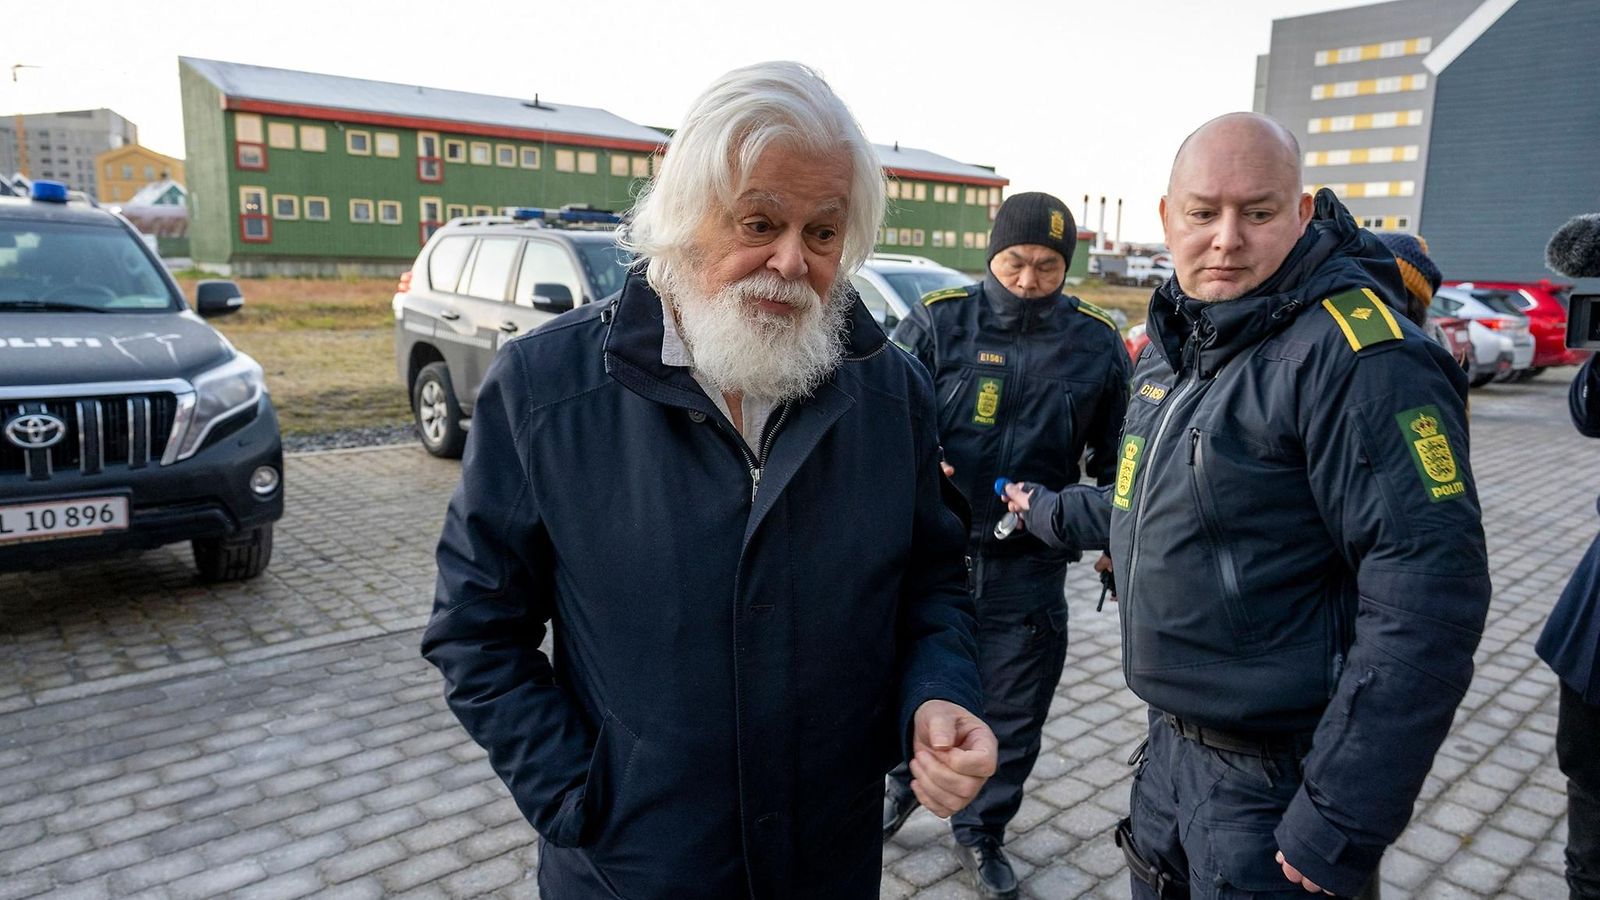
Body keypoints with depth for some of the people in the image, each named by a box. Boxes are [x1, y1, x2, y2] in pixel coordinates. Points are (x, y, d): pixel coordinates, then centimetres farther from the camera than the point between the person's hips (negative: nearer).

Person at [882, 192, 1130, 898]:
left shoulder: (1097, 344, 2)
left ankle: (981, 831, 37)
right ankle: (906, 784, 47)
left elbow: (1115, 460, 12)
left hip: (1028, 569, 1)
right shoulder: (938, 322, -5)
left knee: (1012, 720, 12)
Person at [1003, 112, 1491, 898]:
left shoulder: (1358, 353, -23)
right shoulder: (1176, 339, 6)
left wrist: (1344, 822, -25)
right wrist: (1054, 515, 31)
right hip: (1172, 744, 8)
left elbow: (1427, 593, -26)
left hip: (1276, 780, -8)